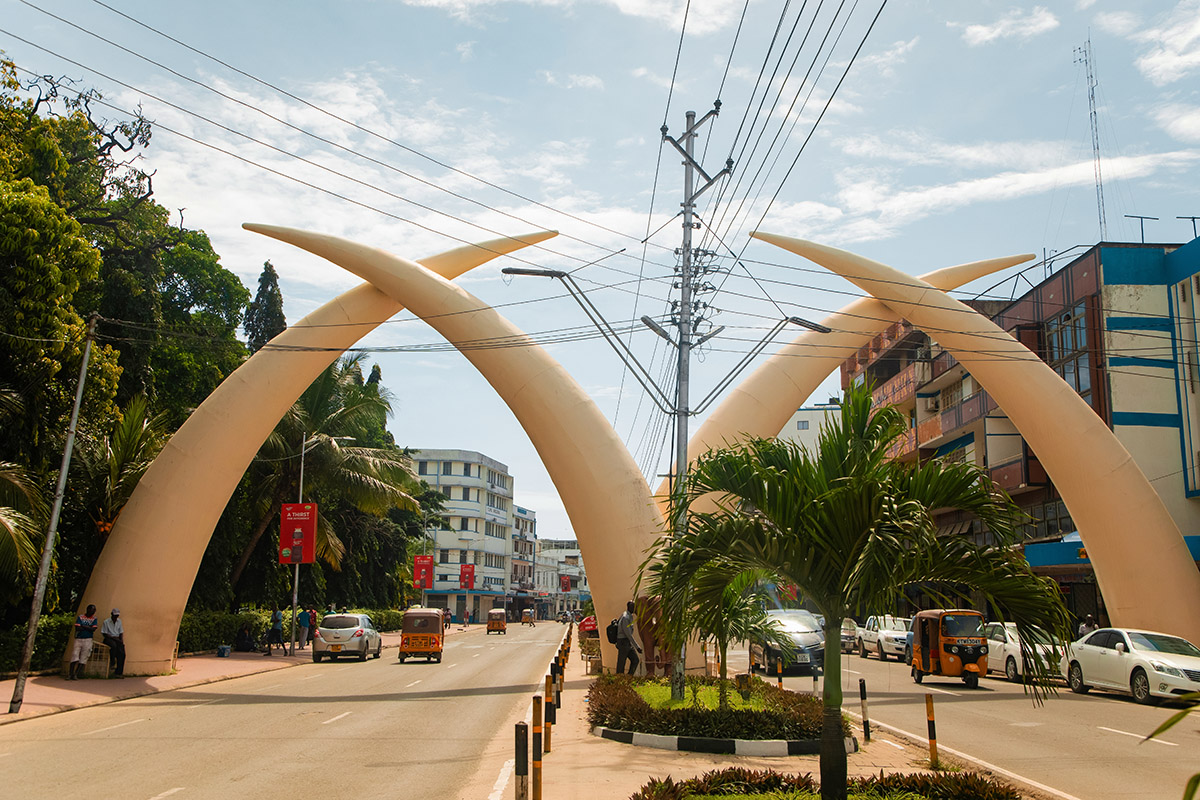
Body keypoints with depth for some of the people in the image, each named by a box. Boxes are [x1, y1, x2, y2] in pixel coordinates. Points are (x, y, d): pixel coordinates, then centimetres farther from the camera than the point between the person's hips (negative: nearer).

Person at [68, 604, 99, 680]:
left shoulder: (94, 619, 9)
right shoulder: (80, 617, 7)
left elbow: (93, 629, -5)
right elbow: (77, 628, -5)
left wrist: (83, 626, -6)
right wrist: (88, 628, -5)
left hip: (88, 640, 1)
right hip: (78, 639, -1)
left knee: (83, 658, -4)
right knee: (74, 656, -8)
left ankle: (75, 674, -1)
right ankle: (70, 674, -4)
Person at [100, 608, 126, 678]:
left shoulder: (119, 621, 13)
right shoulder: (106, 622, -2)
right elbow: (104, 634, -6)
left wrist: (122, 641, 0)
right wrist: (113, 637, -15)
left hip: (117, 639, 4)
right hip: (109, 638, -4)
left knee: (122, 654, -16)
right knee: (114, 645, -39)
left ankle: (118, 672, -15)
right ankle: (112, 663, -23)